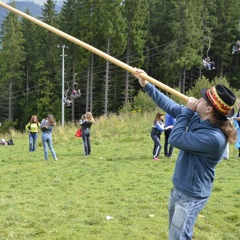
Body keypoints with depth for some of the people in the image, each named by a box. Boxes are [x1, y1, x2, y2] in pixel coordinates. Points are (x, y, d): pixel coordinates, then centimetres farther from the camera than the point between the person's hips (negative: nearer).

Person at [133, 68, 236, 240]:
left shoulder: (214, 138, -32)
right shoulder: (198, 118, -6)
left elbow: (175, 139, -25)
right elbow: (172, 107, 7)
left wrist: (188, 110, -15)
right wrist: (147, 85, 7)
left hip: (191, 196, -9)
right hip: (178, 189, 9)